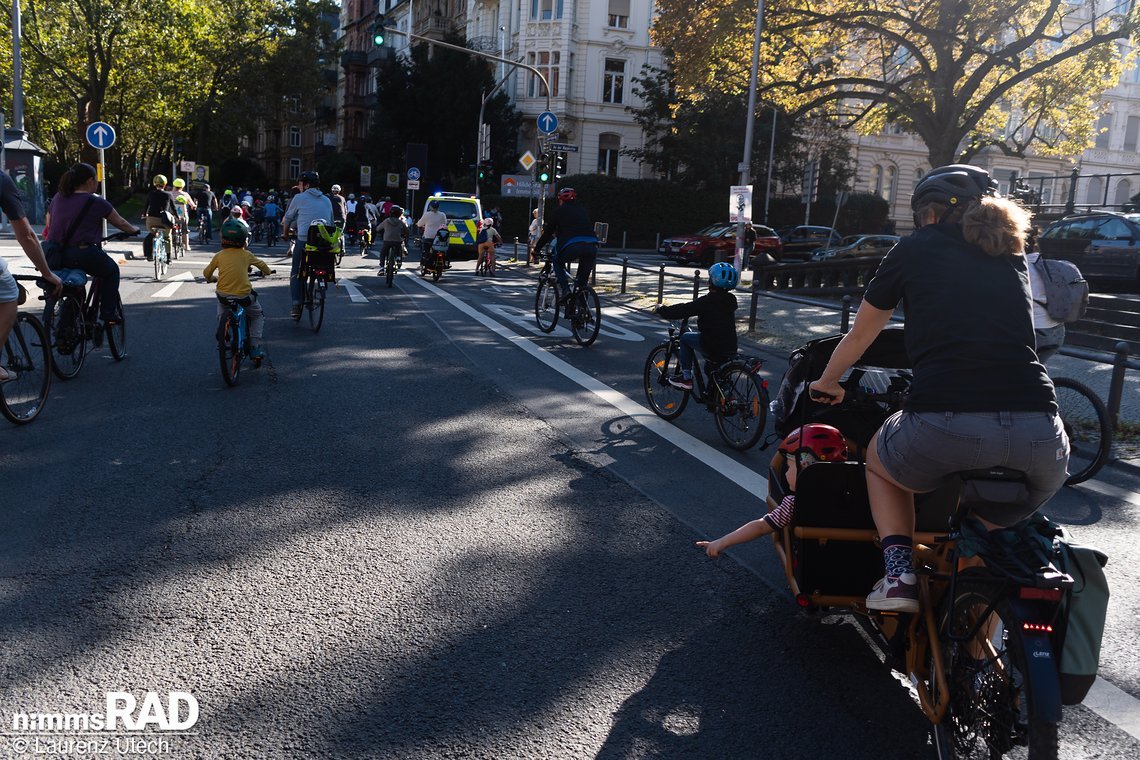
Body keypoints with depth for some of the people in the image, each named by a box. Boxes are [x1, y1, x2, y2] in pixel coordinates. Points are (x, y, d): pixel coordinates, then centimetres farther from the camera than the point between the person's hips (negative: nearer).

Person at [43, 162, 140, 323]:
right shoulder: (96, 202, -4)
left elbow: (50, 224, 22)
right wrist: (134, 230, 27)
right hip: (82, 254, -6)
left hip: (53, 257, 6)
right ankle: (108, 314, 12)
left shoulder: (58, 198, 12)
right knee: (112, 270, 21)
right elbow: (120, 223, 7)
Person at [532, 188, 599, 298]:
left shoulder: (559, 211, 17)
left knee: (558, 262, 25)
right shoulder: (582, 209, 29)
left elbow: (547, 233, 19)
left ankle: (564, 290, 8)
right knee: (584, 275, 23)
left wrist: (536, 250, 29)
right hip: (591, 246, 3)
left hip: (572, 246, -3)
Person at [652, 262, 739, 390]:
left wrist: (661, 309, 5)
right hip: (731, 349, 7)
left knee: (685, 337, 14)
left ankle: (686, 377, 13)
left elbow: (683, 310, -9)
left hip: (713, 348, -7)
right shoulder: (730, 300, 8)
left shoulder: (707, 301, -13)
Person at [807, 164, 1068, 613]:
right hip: (1040, 437, 4)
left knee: (879, 461, 30)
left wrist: (826, 383, 46)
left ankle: (899, 571, 12)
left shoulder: (915, 249, 16)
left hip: (943, 429, -3)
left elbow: (859, 336, 27)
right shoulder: (1011, 254, 26)